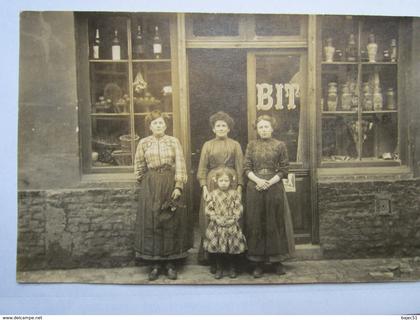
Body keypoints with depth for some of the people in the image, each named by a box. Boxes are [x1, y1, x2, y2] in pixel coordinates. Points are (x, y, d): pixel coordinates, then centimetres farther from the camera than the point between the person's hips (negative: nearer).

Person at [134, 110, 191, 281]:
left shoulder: (173, 141, 3)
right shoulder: (143, 143, 6)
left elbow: (180, 165, -3)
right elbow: (139, 166, 12)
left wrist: (178, 186, -10)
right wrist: (144, 183, 6)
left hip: (170, 184, 0)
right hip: (150, 185, 1)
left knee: (171, 222, 3)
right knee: (151, 222, 1)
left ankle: (170, 263, 14)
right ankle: (155, 264, 12)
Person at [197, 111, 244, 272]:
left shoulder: (235, 145, 8)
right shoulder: (207, 145, 10)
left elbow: (240, 168, 4)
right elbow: (202, 168, 5)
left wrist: (239, 186, -7)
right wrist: (204, 187, -6)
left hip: (231, 183, 0)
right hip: (212, 183, 0)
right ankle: (212, 259, 8)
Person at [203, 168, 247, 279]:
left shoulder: (235, 194, 2)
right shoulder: (213, 194, 3)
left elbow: (238, 209, -1)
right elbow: (208, 209, 0)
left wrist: (232, 219, -12)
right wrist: (217, 219, -11)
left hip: (232, 226, 0)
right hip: (216, 226, 1)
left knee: (232, 249, 3)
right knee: (216, 248, 2)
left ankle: (232, 268, 23)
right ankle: (219, 268, 20)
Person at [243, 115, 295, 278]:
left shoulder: (280, 145, 3)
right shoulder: (251, 145, 7)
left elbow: (284, 169, -1)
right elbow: (246, 167, 3)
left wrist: (270, 182, -12)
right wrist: (258, 180, -13)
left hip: (274, 188, -1)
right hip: (255, 188, 1)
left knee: (275, 223, 5)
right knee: (256, 224, 3)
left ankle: (276, 260, 18)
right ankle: (258, 262, 12)